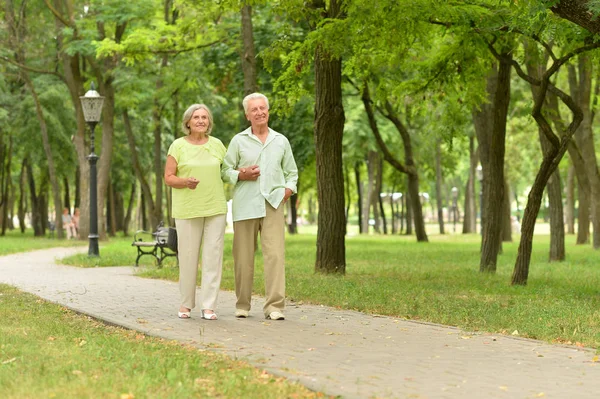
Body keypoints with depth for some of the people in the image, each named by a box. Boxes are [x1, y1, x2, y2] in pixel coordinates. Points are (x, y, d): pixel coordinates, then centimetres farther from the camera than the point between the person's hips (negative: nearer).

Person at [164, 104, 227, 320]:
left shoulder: (217, 144, 8)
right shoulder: (178, 146, 1)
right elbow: (168, 177, 0)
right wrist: (185, 181, -20)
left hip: (215, 208, 2)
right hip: (187, 209, -2)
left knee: (213, 256, -2)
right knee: (188, 256, 0)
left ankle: (208, 306, 2)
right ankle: (186, 304, 15)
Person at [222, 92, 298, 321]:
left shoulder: (281, 141, 13)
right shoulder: (238, 141, 8)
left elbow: (291, 172, 20)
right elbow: (225, 171, 8)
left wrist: (289, 189, 2)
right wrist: (241, 175, -11)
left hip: (273, 205, 1)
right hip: (245, 205, 0)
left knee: (275, 254, -11)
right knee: (243, 257, 3)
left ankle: (274, 306, -12)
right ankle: (242, 305, 15)